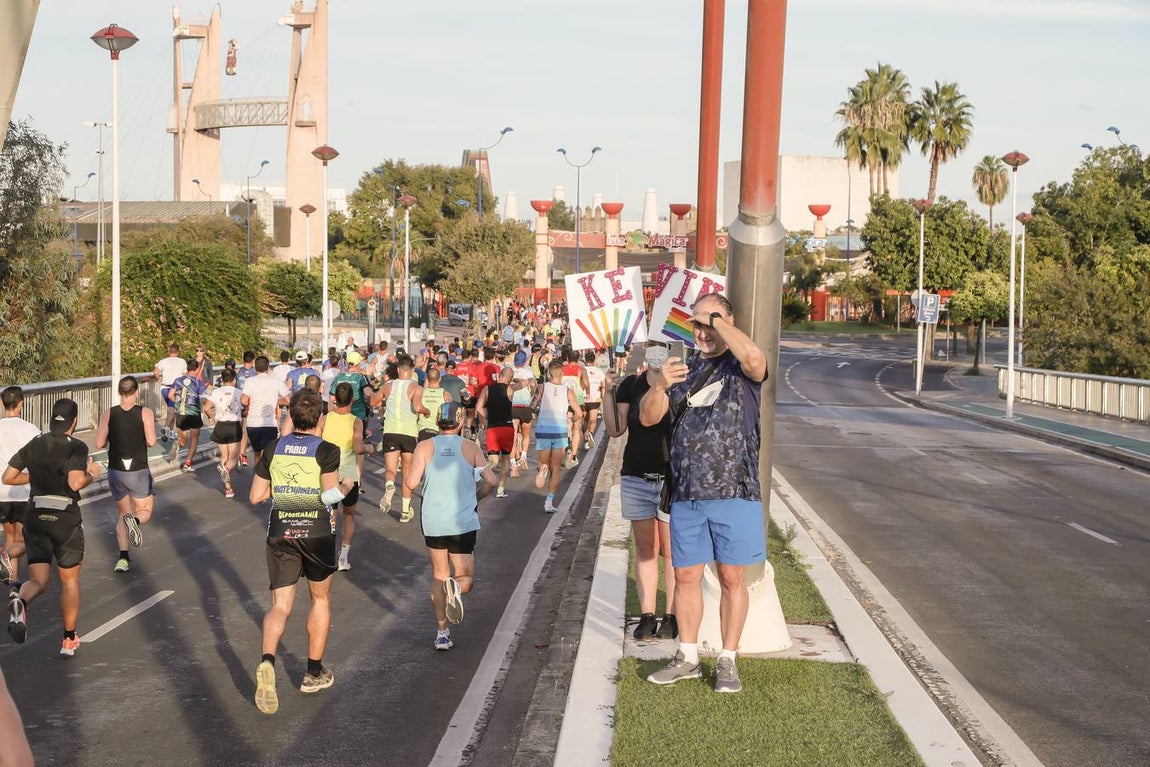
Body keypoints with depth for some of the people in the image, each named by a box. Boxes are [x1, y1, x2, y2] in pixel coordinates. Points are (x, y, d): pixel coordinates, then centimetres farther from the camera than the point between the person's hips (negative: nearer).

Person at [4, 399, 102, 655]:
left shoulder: (32, 446, 7)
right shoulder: (76, 448, -9)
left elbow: (8, 477, 9)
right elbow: (76, 483, -23)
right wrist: (92, 473, -3)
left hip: (35, 518, 3)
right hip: (66, 519, -3)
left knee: (38, 581, 3)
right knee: (70, 580, 15)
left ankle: (20, 599, -33)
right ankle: (69, 639, 20)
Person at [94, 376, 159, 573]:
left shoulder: (109, 414, -2)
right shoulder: (145, 413, -7)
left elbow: (99, 444, -4)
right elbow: (151, 441, -15)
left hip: (115, 472, 3)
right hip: (139, 472, -2)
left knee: (122, 512, 18)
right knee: (145, 512, 13)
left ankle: (123, 557, 4)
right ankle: (135, 520, -25)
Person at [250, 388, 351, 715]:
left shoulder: (273, 449, 3)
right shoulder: (326, 451, -9)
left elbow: (255, 496, 5)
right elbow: (331, 495, -19)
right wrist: (346, 486, 1)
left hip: (280, 532, 2)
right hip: (317, 532, -2)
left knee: (280, 605, 1)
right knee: (321, 599, 19)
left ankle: (267, 661, -27)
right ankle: (314, 673, 25)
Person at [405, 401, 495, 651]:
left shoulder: (425, 447, -1)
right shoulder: (470, 447, 0)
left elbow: (411, 483, -9)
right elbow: (490, 481, -4)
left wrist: (406, 474, 13)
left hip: (433, 522, 1)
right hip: (463, 522, -1)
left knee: (439, 576, 16)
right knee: (465, 578, 8)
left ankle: (442, 633, 12)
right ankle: (455, 589, -29)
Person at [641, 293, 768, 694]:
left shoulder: (741, 368, -3)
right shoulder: (685, 370, 14)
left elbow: (754, 356, -29)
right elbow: (648, 417, 10)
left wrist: (718, 320, -14)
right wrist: (660, 385, -11)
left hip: (734, 492, -5)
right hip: (686, 495, 5)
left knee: (732, 578, 3)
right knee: (686, 576, 9)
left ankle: (727, 661, 14)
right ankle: (687, 657, 22)